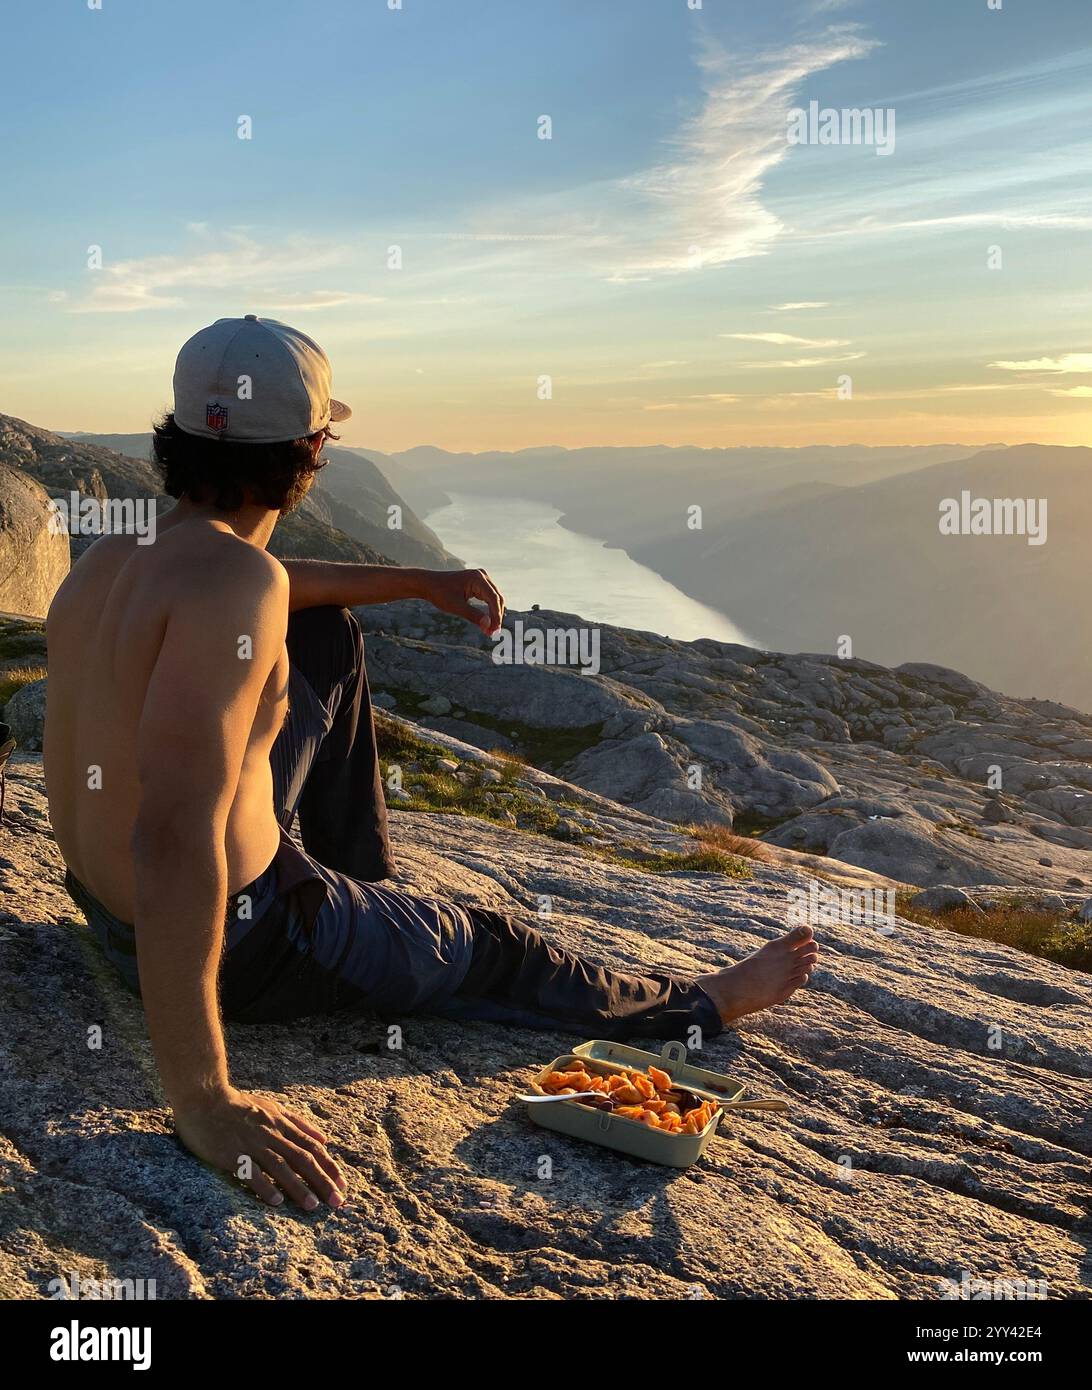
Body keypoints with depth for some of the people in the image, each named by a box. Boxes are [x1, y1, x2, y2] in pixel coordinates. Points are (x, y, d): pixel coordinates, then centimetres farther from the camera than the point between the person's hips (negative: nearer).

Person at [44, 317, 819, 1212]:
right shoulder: (229, 577, -30)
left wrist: (420, 584, 25)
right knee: (488, 950, 15)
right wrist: (203, 1099, -37)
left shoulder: (108, 557, -1)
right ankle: (697, 1006, 41)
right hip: (232, 935, -8)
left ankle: (362, 881, 33)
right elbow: (175, 836, -40)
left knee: (329, 634, 18)